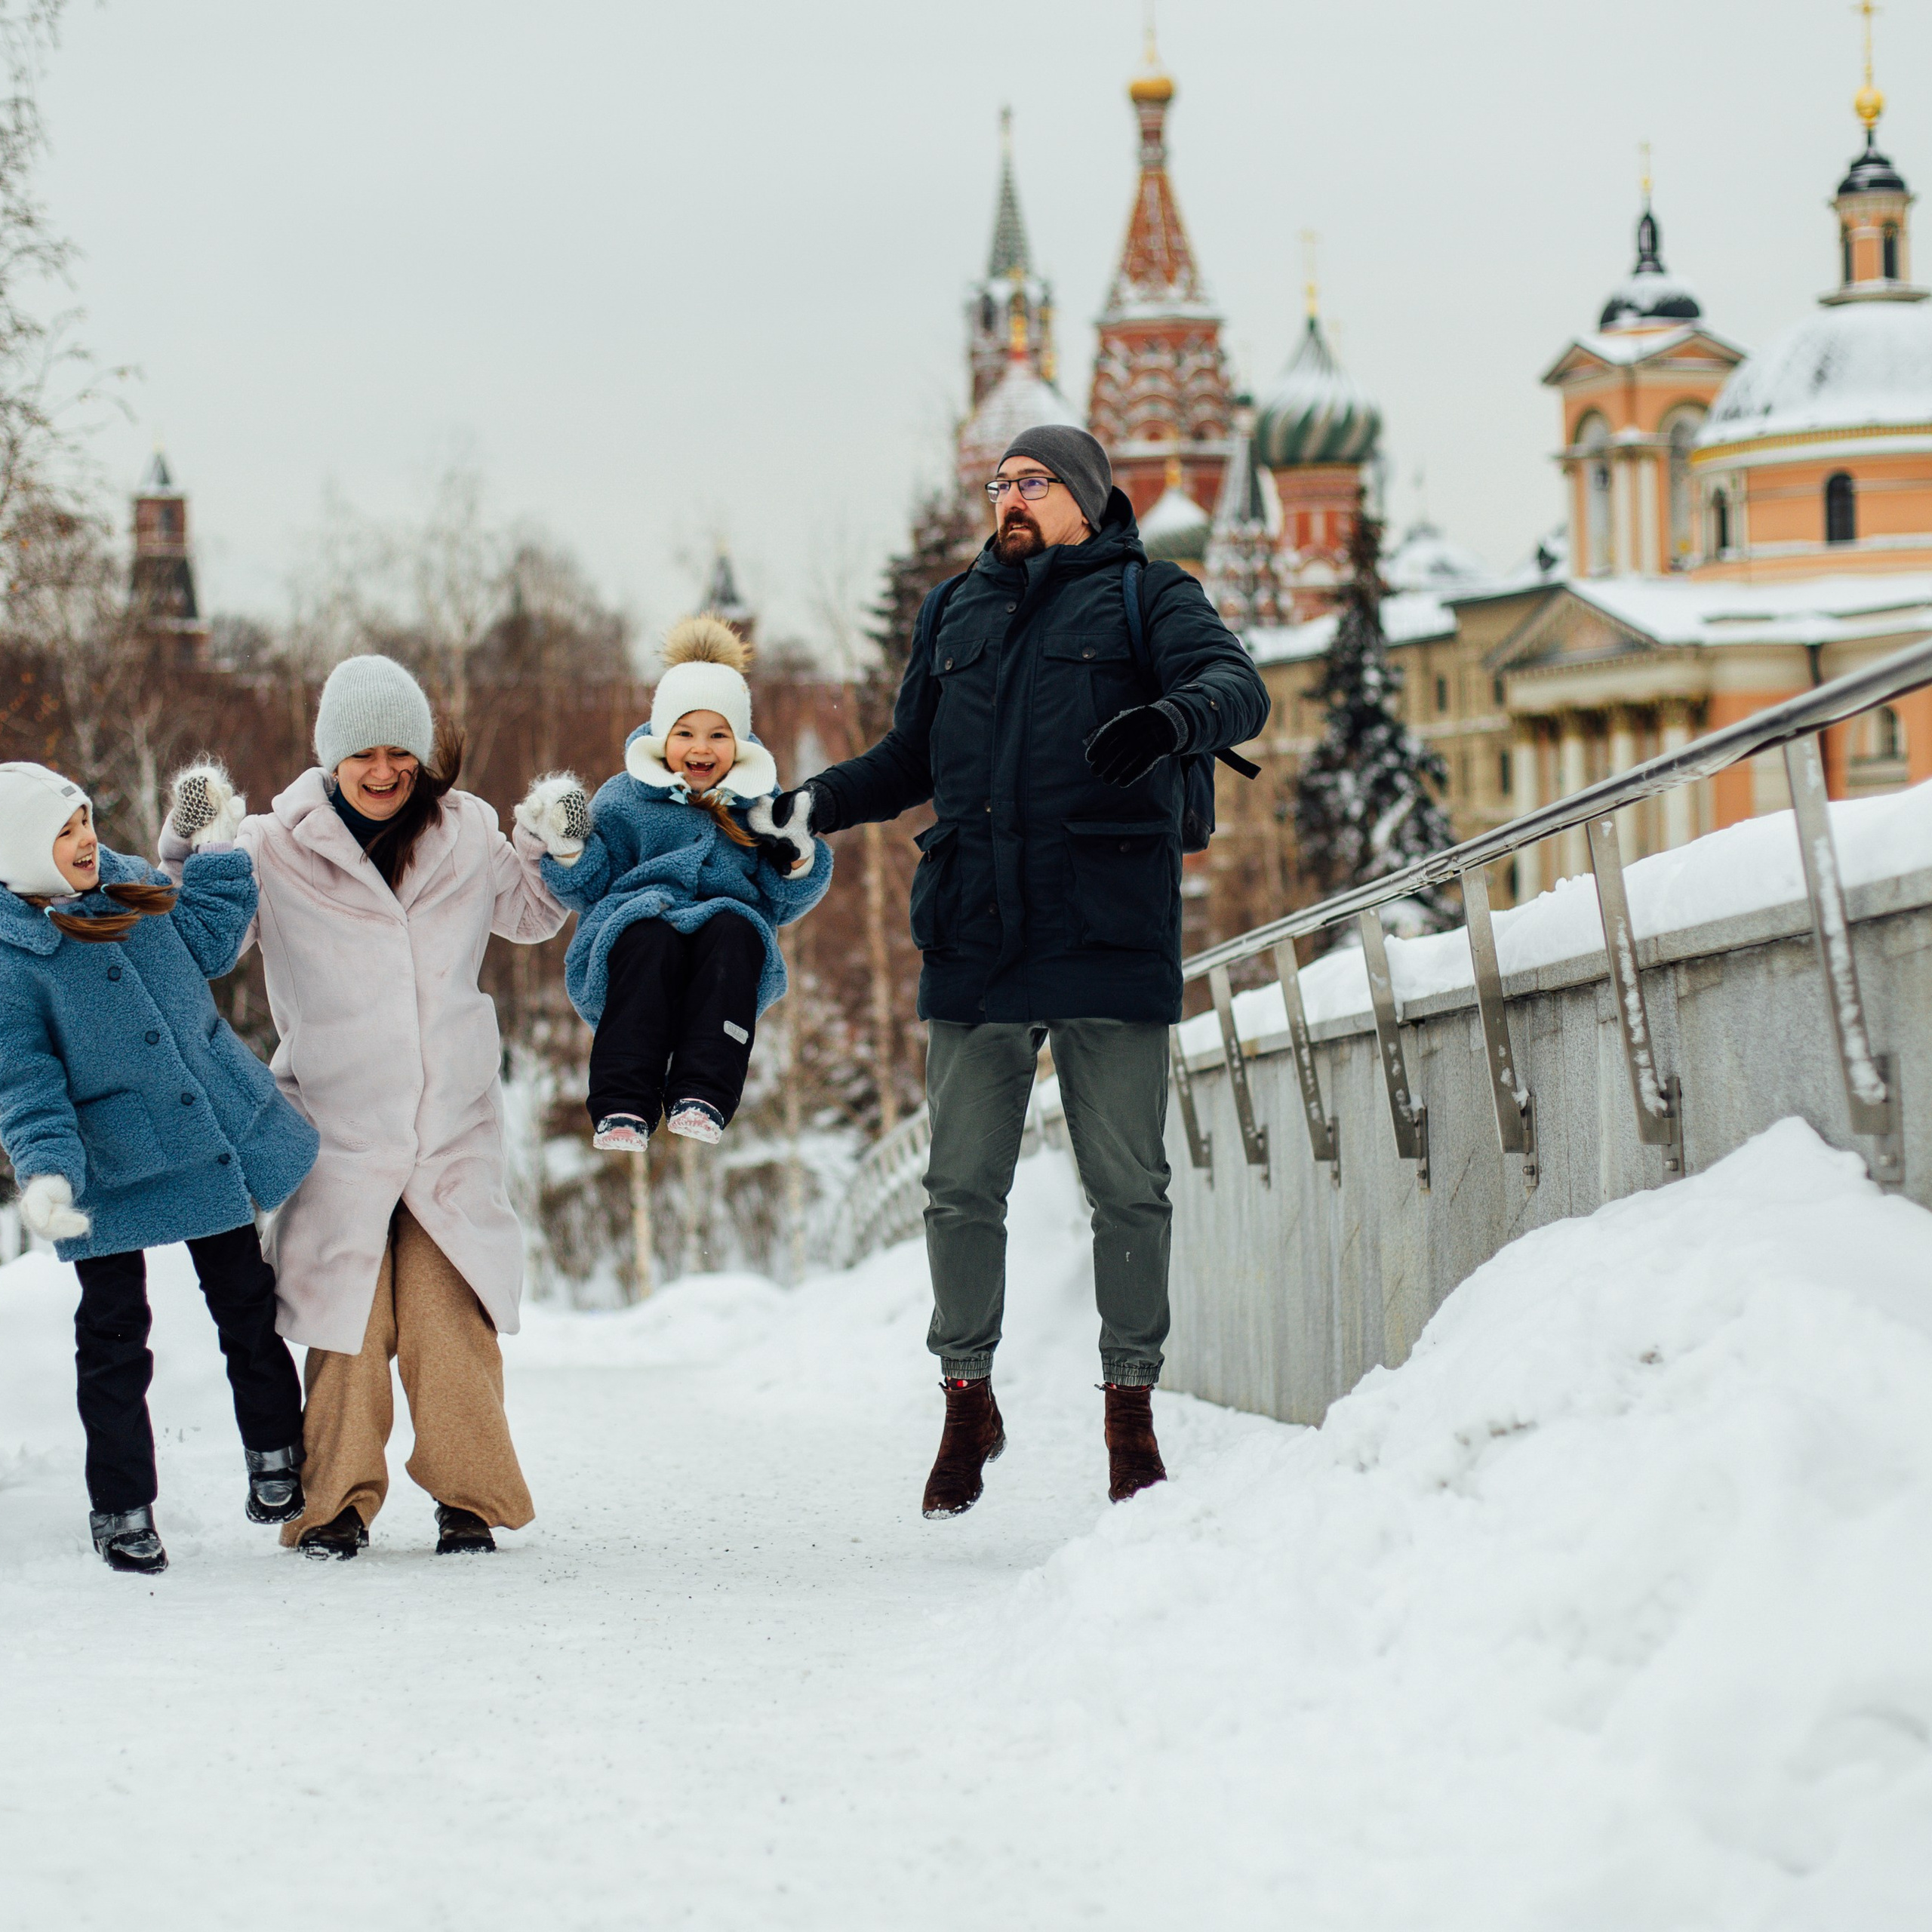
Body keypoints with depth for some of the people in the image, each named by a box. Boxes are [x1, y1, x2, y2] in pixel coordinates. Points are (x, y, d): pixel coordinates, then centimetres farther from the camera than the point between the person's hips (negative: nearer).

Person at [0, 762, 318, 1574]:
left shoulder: (130, 884, 2)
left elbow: (207, 948, 18)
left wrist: (216, 858, 9)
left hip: (222, 1136, 5)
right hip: (111, 1174, -5)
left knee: (247, 1307, 15)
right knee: (113, 1338, 3)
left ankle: (276, 1465, 32)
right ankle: (122, 1509, 16)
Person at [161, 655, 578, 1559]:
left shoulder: (465, 834, 5)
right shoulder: (276, 849, -4)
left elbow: (528, 915, 24)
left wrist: (556, 850, 6)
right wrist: (188, 854, -13)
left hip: (453, 1127, 1)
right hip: (337, 1130, -1)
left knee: (452, 1314, -5)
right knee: (347, 1321, -3)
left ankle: (470, 1498, 6)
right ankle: (336, 1502, 9)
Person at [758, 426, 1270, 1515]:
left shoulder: (1144, 597, 6)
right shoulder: (958, 614, 20)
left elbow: (1239, 687, -12)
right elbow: (909, 762, 27)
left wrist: (1172, 717, -34)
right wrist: (810, 805, 10)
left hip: (1107, 940, -4)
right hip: (975, 948, 4)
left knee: (1127, 1188, 1)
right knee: (963, 1185, 4)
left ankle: (1132, 1404, 11)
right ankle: (968, 1400, 16)